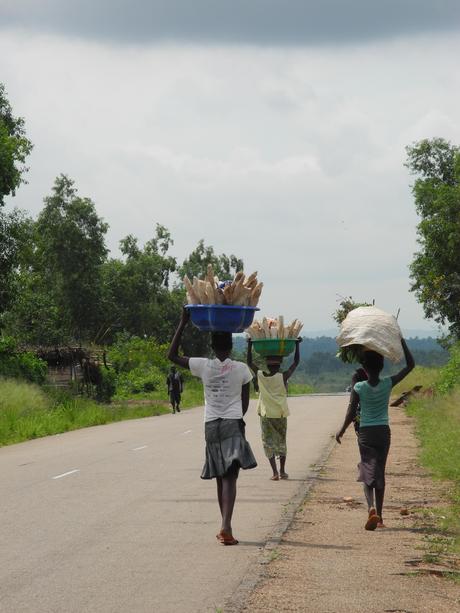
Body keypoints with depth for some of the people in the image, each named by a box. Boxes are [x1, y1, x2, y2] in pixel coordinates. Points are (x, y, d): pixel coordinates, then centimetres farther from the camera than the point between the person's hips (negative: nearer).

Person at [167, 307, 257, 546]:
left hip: (211, 426, 2)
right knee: (230, 477, -11)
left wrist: (182, 323, 7)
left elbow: (172, 356, 7)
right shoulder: (241, 369, -2)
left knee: (221, 477, 14)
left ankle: (225, 527, 21)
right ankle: (226, 525, -29)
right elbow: (245, 402, 6)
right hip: (233, 424, -2)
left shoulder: (204, 366, -1)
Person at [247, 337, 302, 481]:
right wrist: (297, 344, 7)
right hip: (280, 414, 0)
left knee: (268, 442, 2)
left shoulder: (260, 375, -4)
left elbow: (249, 362, 9)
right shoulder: (283, 377, -8)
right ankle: (282, 471, 18)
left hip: (265, 414, 0)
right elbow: (296, 362, 0)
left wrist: (250, 345, 15)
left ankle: (275, 472, -8)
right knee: (281, 442, 14)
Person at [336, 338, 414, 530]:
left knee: (368, 471, -1)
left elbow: (351, 412, -5)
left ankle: (371, 507, -27)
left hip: (365, 433, -2)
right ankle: (379, 516, 15)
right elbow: (410, 365, 2)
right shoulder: (388, 384, -6)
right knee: (380, 472, 13)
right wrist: (402, 342, 4)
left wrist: (342, 431, 9)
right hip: (383, 432, 2)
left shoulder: (358, 388, -10)